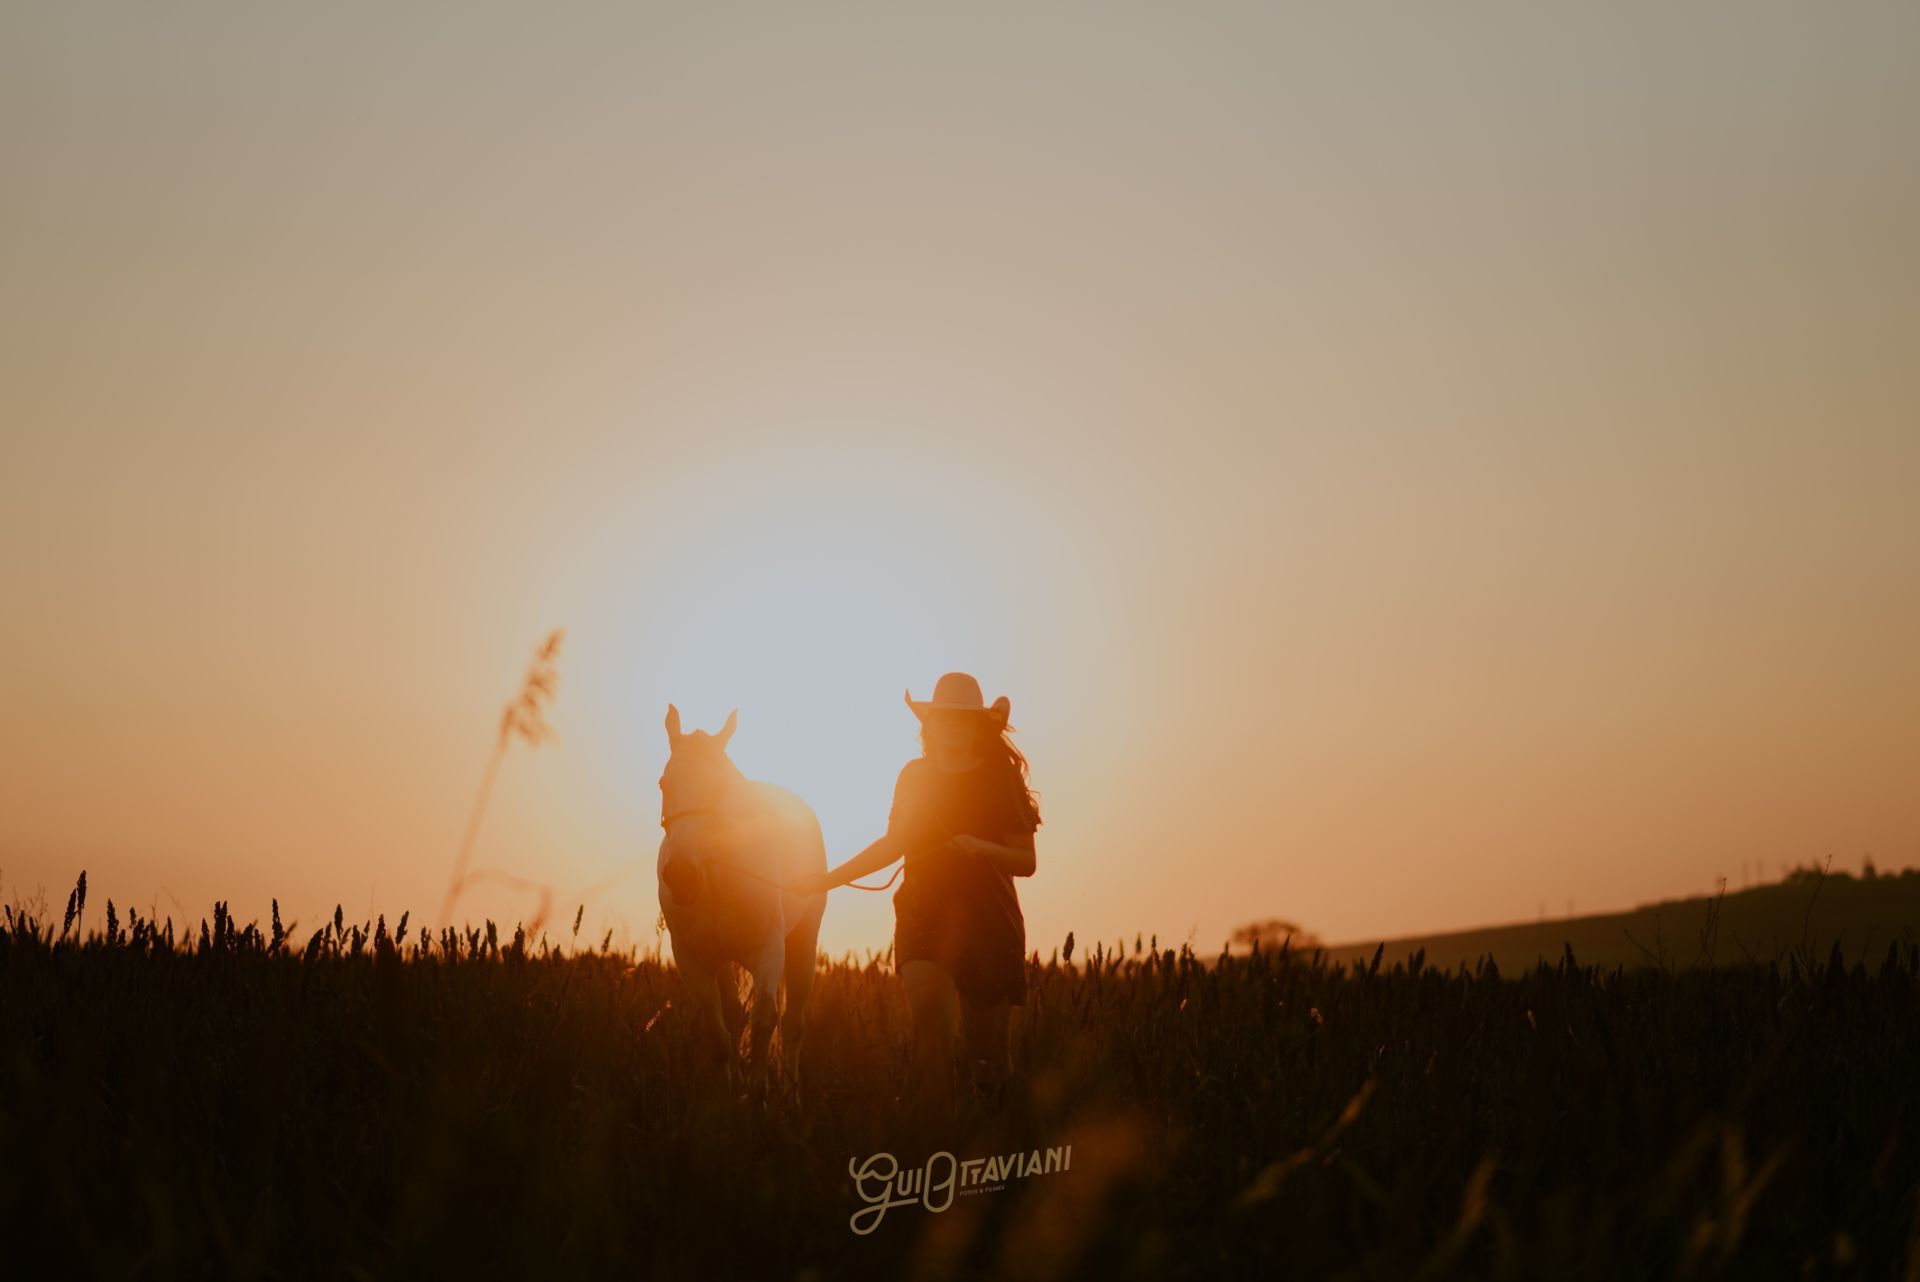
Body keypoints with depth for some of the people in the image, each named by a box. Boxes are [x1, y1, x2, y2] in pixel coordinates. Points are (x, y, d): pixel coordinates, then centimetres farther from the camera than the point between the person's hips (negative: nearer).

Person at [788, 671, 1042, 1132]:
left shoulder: (1001, 780, -2)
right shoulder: (914, 776, 6)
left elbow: (1026, 862, -3)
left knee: (986, 1047, 3)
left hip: (988, 923, -1)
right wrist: (829, 878, 16)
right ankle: (932, 1128, -18)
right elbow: (894, 843, 19)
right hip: (923, 920, 2)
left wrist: (982, 848, -22)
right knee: (929, 1009, -26)